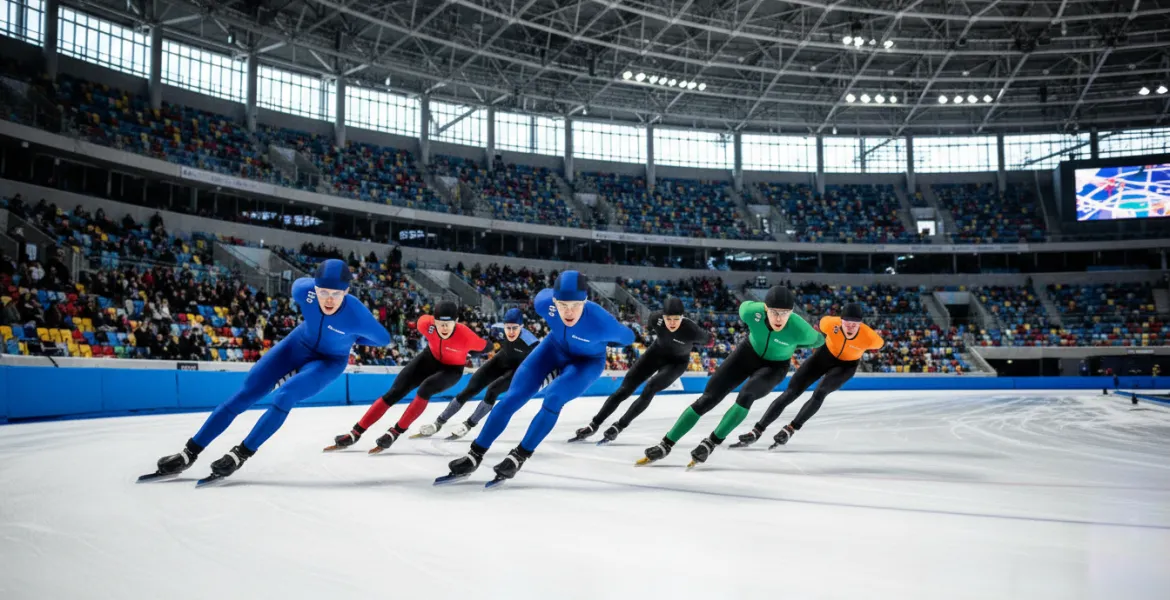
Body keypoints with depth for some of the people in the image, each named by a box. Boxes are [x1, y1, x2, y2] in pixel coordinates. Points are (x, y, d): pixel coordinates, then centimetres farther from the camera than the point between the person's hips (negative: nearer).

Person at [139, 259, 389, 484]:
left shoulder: (357, 316, -37)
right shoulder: (304, 289, -29)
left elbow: (383, 338, -17)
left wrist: (346, 338, -10)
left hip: (329, 361, -3)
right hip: (299, 343, 4)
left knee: (283, 397, -25)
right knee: (245, 394, -1)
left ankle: (241, 455, -6)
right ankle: (189, 454, 7)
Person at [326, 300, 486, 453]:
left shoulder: (466, 336, -38)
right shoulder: (426, 323, -28)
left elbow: (485, 347, -20)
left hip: (452, 369, -3)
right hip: (431, 358, 3)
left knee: (424, 389, -30)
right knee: (395, 392, -5)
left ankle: (396, 432, -14)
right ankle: (355, 433, 0)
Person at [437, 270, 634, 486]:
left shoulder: (601, 323, -41)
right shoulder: (545, 302, -32)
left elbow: (627, 337, -18)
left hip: (587, 360, -3)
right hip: (555, 346, 3)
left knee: (553, 398, -27)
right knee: (513, 397, -5)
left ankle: (519, 456, -6)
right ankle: (474, 457, 7)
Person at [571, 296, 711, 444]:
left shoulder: (691, 330, -37)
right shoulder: (656, 318, -29)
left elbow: (707, 338, -13)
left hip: (677, 362, -3)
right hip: (656, 352, 3)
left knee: (649, 389, -24)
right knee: (625, 388, -1)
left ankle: (619, 427, -14)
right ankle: (593, 425, 7)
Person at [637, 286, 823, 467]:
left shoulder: (800, 330, -35)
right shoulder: (751, 310, -31)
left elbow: (818, 341, -11)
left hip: (775, 366, -2)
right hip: (748, 353, 2)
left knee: (746, 395, -32)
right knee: (708, 398, -5)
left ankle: (712, 443, -14)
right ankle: (666, 445, 5)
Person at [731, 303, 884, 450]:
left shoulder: (869, 337, -33)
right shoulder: (830, 323, -32)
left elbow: (880, 344, -8)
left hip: (846, 365, -1)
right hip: (825, 355, 1)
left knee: (819, 393, -27)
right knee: (791, 392, -7)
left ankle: (790, 429, -16)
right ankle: (757, 431, -5)